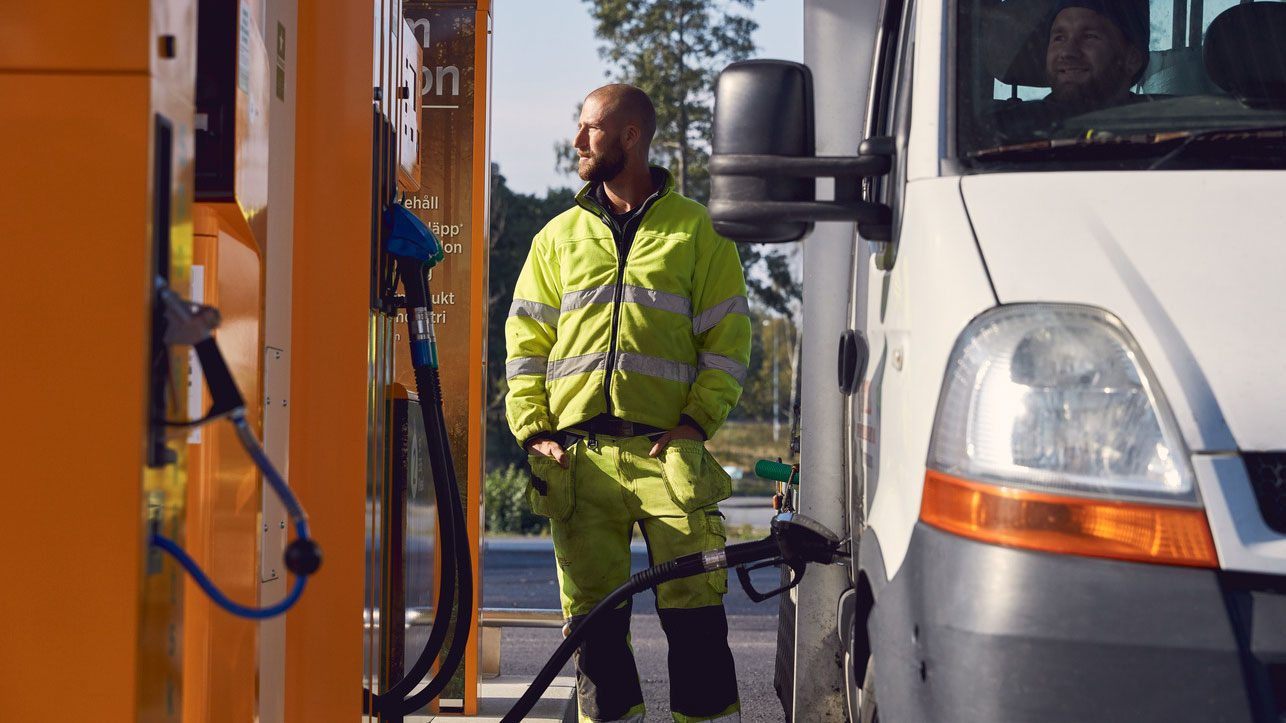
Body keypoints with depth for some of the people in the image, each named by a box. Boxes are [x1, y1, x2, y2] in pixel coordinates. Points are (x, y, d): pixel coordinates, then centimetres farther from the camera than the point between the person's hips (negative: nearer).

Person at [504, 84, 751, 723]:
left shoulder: (697, 232, 9)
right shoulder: (560, 237, 17)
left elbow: (728, 340, 6)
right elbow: (526, 342, 14)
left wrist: (696, 422, -7)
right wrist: (534, 431, 1)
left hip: (667, 450, -3)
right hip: (579, 455, 3)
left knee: (694, 614, -7)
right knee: (594, 621, 2)